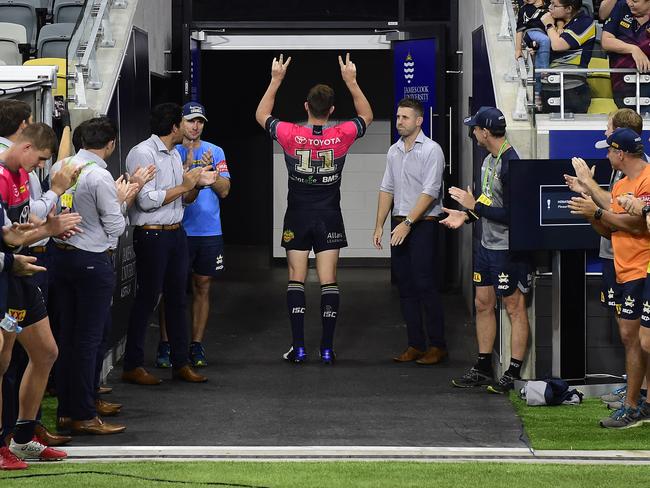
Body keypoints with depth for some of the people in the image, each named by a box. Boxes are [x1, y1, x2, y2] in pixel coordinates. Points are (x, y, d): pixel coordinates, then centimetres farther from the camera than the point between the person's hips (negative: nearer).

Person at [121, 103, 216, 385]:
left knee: (177, 298, 11)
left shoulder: (174, 154, 15)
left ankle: (181, 363, 17)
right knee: (147, 299, -4)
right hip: (152, 235, -8)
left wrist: (198, 184, 1)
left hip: (176, 233, 8)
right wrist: (184, 186, -14)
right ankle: (132, 367, 2)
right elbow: (146, 200, -21)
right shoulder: (143, 153, -13)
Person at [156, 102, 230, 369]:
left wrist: (210, 170, -14)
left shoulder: (215, 152, 8)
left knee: (203, 288, 7)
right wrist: (187, 166, -21)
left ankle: (196, 345, 12)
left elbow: (224, 190, 3)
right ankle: (165, 345, 0)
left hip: (209, 231, 3)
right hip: (179, 230, -3)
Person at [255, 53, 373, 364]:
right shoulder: (341, 137, -10)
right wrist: (351, 81, 10)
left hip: (297, 218, 0)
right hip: (329, 219, 1)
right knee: (328, 282, 1)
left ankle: (298, 347, -3)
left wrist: (276, 79, 8)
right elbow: (366, 116, 11)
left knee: (296, 280, 3)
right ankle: (327, 348, -2)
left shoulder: (291, 136, -12)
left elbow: (261, 115, 7)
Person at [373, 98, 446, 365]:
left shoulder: (431, 150, -9)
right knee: (405, 287, 6)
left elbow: (430, 192, -15)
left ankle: (438, 345, -4)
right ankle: (415, 345, 11)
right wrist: (380, 225, 11)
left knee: (425, 285, -9)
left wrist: (407, 223, -20)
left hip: (423, 223, -7)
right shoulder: (394, 151, 12)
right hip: (400, 224, 7)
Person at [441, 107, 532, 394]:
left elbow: (510, 214, -23)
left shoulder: (510, 165, -21)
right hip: (487, 245, 10)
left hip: (508, 249, -10)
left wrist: (474, 206, -18)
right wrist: (466, 216, 8)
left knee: (515, 308, -1)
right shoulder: (488, 160, 10)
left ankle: (513, 375, 2)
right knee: (483, 305, 14)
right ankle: (483, 368, 24)